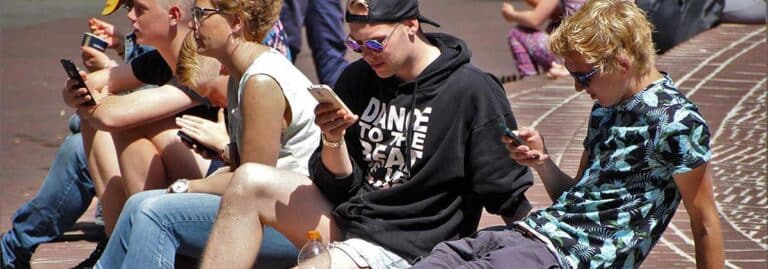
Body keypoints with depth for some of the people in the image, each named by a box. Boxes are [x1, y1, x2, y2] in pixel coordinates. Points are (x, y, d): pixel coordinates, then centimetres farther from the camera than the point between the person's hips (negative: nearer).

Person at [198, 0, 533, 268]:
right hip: (346, 219, 7)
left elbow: (511, 202, -5)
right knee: (250, 181, -11)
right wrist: (333, 141, -11)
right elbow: (339, 185, 7)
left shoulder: (473, 92, -10)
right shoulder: (356, 79, 6)